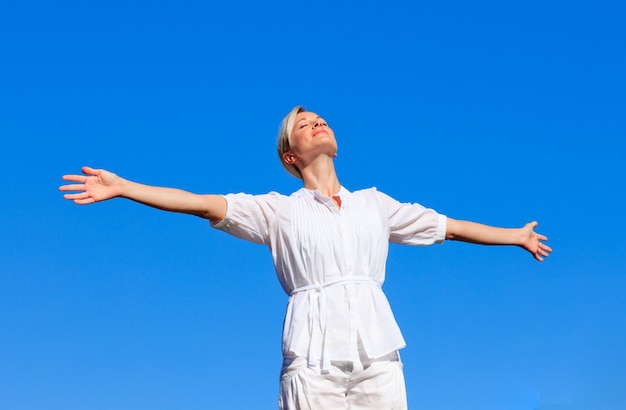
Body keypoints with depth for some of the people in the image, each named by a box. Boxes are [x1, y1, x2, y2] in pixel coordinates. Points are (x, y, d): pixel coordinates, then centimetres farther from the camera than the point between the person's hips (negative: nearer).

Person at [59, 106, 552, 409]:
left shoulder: (374, 203, 22)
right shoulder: (279, 210, 14)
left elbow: (448, 227, 29)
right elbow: (201, 203, 5)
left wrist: (515, 235, 35)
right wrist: (120, 186, -3)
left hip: (378, 352, 3)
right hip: (314, 356, -2)